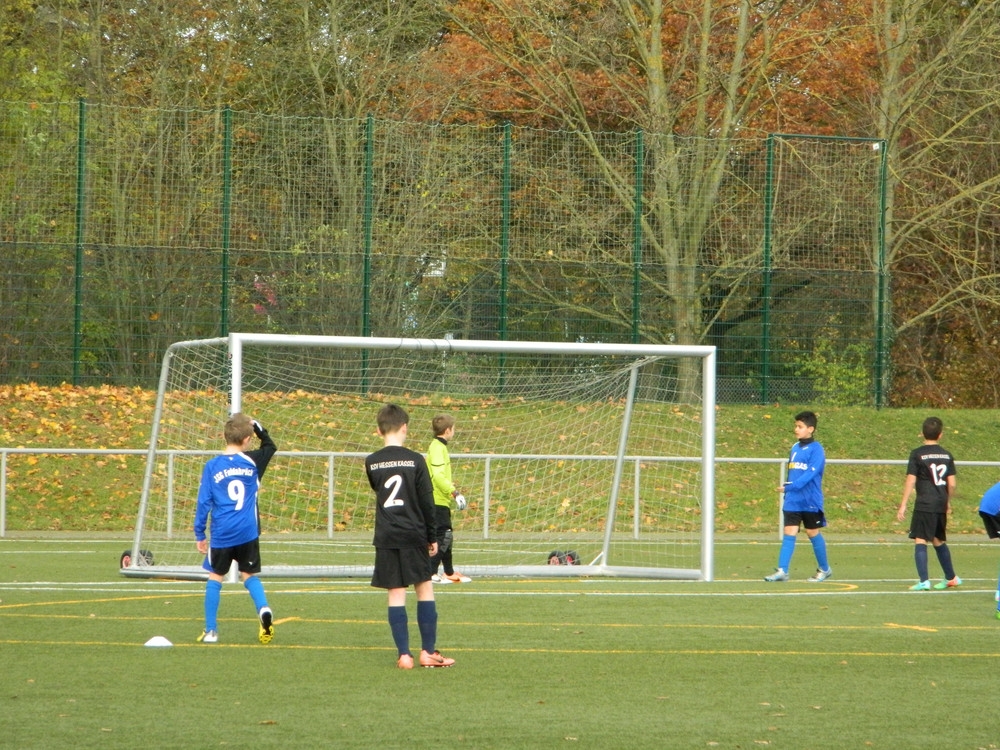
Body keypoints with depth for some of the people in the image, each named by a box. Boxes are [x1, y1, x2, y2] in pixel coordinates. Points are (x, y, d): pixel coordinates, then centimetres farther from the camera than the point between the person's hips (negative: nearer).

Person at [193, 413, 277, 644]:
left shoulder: (212, 466, -4)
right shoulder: (252, 462, 1)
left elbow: (204, 502, -3)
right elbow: (270, 446, 23)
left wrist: (199, 534, 5)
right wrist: (256, 425, 24)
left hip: (221, 535, -1)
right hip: (248, 533, 1)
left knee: (215, 577, 11)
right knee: (250, 576, 14)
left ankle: (210, 630, 10)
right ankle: (263, 610, -14)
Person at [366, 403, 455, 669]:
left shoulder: (371, 463, 1)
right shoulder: (415, 460, -6)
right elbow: (427, 502, -4)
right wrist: (432, 537, 5)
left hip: (385, 538, 2)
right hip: (413, 535, -2)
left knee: (396, 594, 3)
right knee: (424, 588, 9)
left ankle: (404, 654, -2)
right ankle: (428, 651, 8)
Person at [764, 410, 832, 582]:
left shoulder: (816, 450, -10)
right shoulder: (795, 448, 11)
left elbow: (810, 473, -21)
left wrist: (790, 487, -27)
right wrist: (787, 492, 16)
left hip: (811, 502, -5)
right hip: (792, 501, 5)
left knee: (813, 534, 5)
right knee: (789, 533, -4)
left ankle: (824, 569, 21)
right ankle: (782, 571, -9)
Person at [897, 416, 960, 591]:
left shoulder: (917, 454, -6)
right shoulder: (947, 455, 8)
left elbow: (910, 481, -9)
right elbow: (952, 484, 8)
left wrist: (903, 505, -5)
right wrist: (948, 503, 22)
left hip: (924, 504, -5)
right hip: (941, 504, 5)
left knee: (920, 541, -5)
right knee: (939, 541, 20)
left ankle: (924, 581, -15)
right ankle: (951, 578, 30)